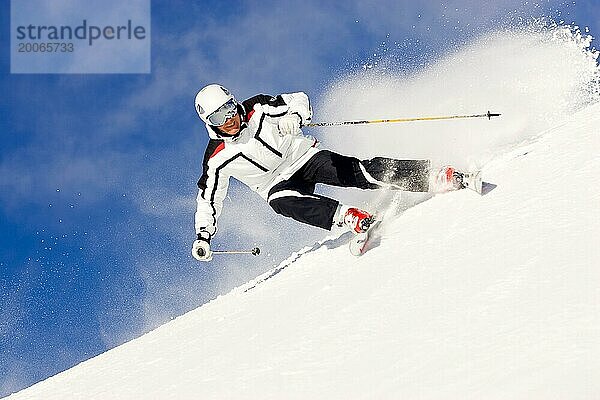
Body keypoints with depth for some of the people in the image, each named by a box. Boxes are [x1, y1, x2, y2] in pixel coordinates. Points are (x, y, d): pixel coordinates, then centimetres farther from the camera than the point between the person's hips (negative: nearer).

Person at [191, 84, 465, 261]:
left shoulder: (258, 109, -11)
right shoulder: (217, 159, -9)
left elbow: (299, 100, -3)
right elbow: (208, 199, 2)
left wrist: (294, 116, -26)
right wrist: (203, 237, -8)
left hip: (304, 156, 0)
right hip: (279, 184, 0)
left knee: (354, 172, -24)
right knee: (281, 201, -36)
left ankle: (430, 174, -29)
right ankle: (344, 216, -48)